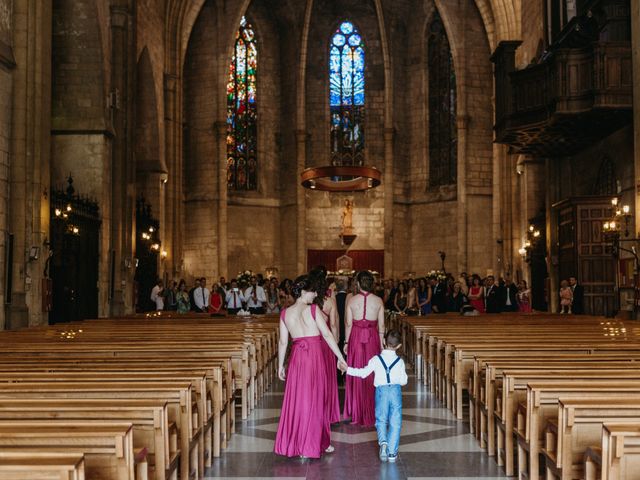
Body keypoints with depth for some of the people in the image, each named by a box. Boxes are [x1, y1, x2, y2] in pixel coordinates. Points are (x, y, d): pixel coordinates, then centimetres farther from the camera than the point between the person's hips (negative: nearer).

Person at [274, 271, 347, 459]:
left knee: (296, 398, 12)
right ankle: (312, 444, 16)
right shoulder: (313, 309, -9)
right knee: (314, 399, 7)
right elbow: (327, 335, -10)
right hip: (314, 355, -3)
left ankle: (292, 442, 17)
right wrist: (340, 358, -6)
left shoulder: (285, 313, 3)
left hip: (296, 357, 4)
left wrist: (280, 365, 12)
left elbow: (283, 342, 4)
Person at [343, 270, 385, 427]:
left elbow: (348, 324, -4)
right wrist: (381, 344, 6)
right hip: (373, 339, 0)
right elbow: (381, 325, -3)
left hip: (356, 338, 0)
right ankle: (370, 413, 15)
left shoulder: (352, 300, -6)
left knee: (356, 374, 10)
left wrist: (346, 342, 6)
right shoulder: (378, 301, -4)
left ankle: (356, 413, 17)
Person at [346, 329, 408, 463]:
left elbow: (363, 373, -2)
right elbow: (403, 381, 3)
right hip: (395, 391, 0)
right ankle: (392, 452, 3)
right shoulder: (399, 361, 2)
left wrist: (348, 369, 7)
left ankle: (383, 441, -15)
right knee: (395, 422, 5)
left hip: (381, 390, 0)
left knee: (381, 420, 12)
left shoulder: (376, 359, -1)